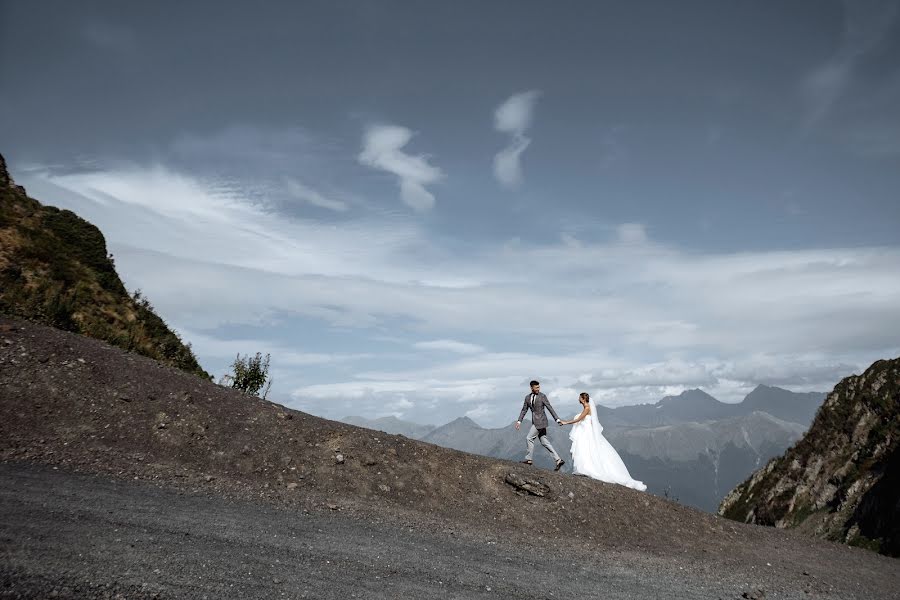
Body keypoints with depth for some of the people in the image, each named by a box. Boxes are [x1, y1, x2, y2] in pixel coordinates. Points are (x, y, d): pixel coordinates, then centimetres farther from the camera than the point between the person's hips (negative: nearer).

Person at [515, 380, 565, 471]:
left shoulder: (542, 396, -8)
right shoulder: (527, 398, 10)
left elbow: (550, 408, -9)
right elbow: (524, 410, 15)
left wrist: (557, 419, -11)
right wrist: (519, 421, 8)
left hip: (540, 421, -7)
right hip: (535, 422, 7)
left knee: (529, 438, -5)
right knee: (544, 442, 6)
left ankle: (529, 459, 8)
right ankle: (558, 460, 8)